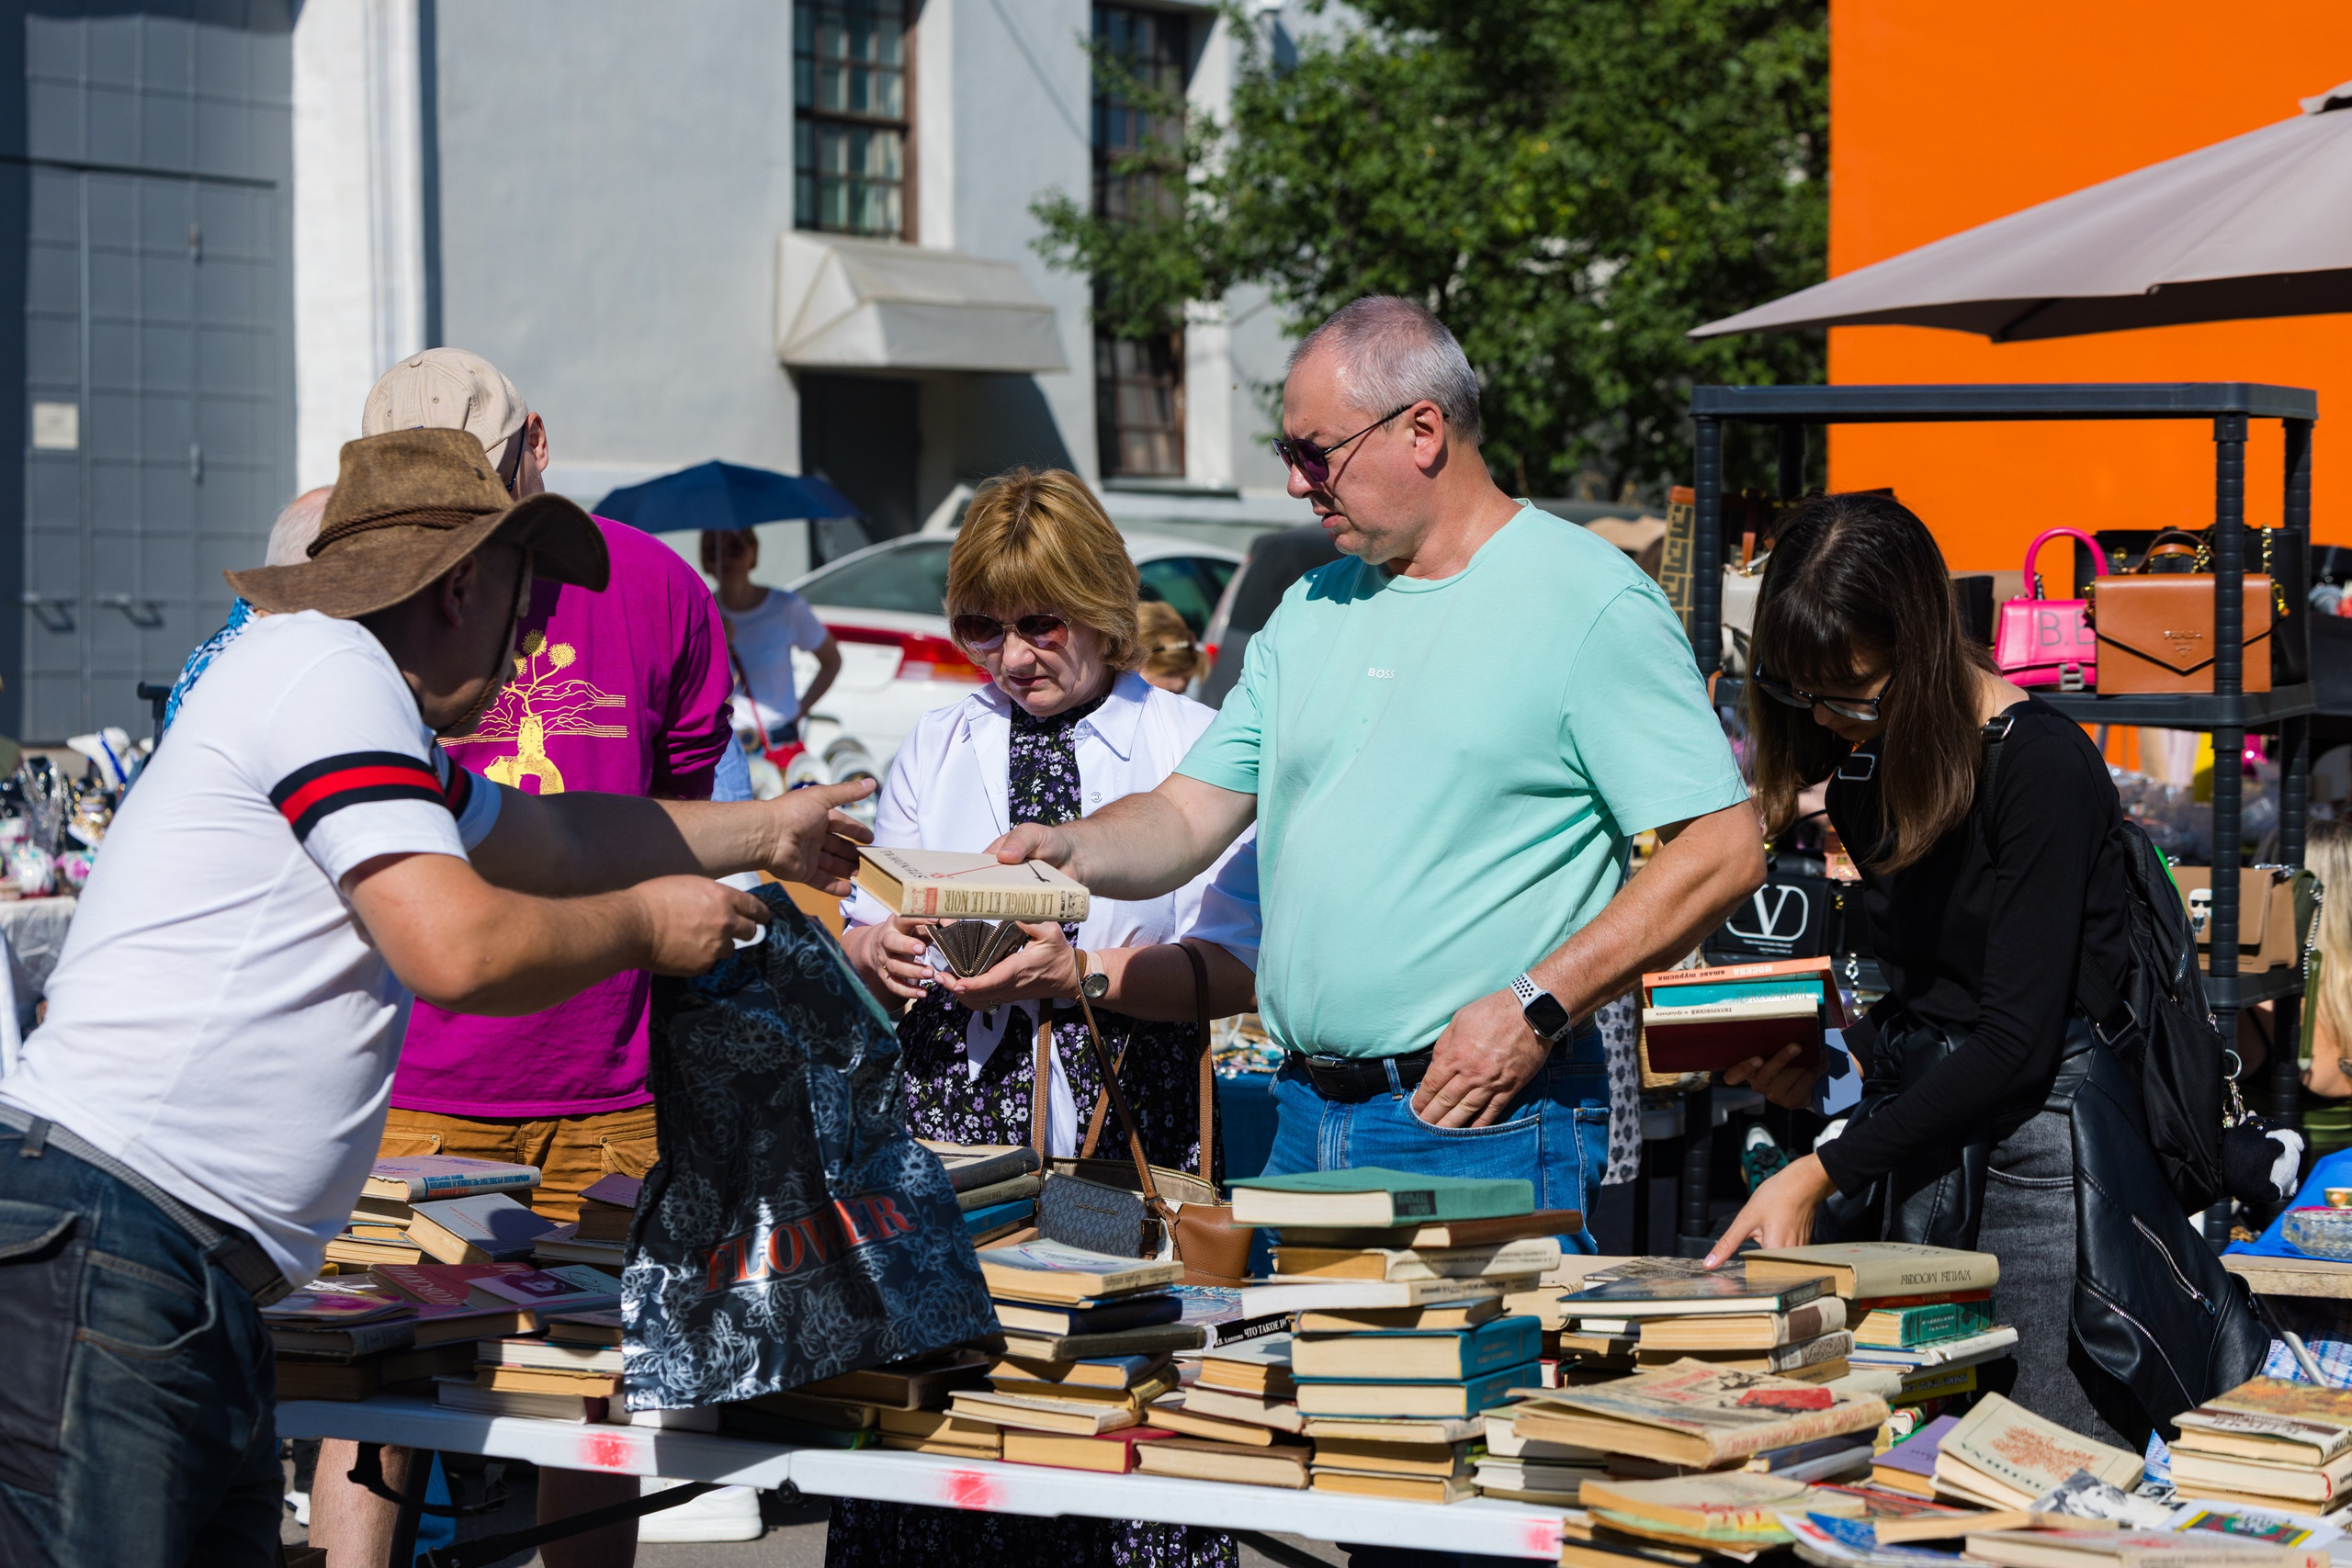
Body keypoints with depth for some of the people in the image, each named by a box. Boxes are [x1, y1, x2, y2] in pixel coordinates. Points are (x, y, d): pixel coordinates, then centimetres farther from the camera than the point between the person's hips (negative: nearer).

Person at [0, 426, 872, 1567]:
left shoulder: (353, 702, 25)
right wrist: (647, 925, 3)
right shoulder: (327, 665, -6)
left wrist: (765, 833, 53)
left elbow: (556, 837, 42)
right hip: (104, 1247, -11)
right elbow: (458, 948, -15)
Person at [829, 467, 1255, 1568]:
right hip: (950, 1113, 3)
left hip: (1128, 1122, -2)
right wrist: (876, 951, -7)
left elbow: (1236, 967, -3)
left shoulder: (1191, 745, 7)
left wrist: (1084, 975, -16)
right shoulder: (936, 746, 18)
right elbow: (858, 936, 17)